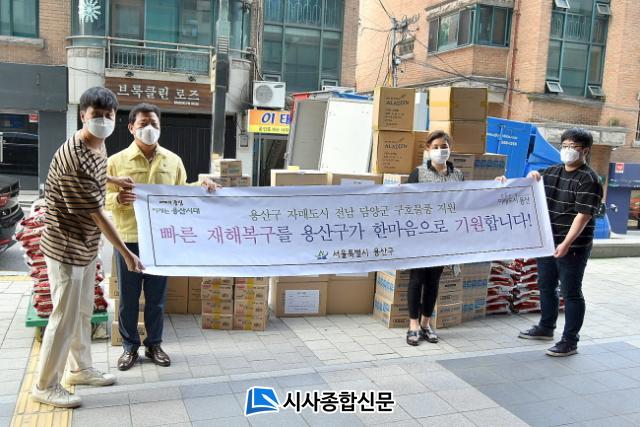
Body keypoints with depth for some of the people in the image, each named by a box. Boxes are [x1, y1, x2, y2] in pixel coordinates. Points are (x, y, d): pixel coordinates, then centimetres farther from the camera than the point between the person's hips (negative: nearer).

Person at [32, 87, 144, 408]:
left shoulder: (98, 146, 2)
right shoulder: (73, 158, -28)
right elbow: (96, 213, -25)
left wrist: (112, 180, 23)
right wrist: (126, 254, -20)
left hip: (86, 245, 9)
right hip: (66, 247, -9)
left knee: (83, 311, 20)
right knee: (65, 317, 1)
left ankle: (79, 369, 37)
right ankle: (45, 386, 19)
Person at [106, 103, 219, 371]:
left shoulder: (173, 161, 5)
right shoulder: (117, 161, -2)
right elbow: (103, 199, -1)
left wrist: (201, 188, -3)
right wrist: (118, 198, -23)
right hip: (129, 239, -1)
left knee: (157, 297, 12)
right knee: (128, 297, 9)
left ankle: (154, 344, 28)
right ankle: (130, 347, 25)